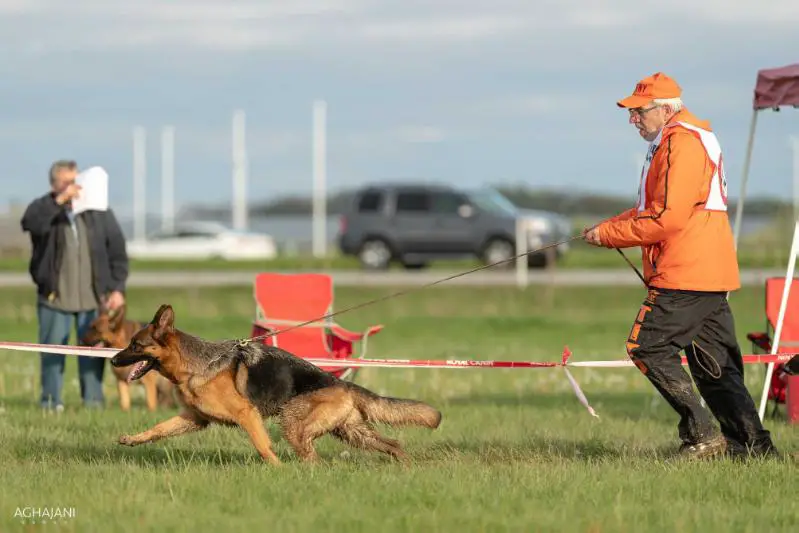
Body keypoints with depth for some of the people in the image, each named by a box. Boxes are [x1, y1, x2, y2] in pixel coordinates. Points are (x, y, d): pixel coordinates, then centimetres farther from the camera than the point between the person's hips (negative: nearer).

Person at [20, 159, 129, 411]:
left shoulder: (99, 211, 6)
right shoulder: (43, 208, 0)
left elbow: (117, 251, 7)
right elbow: (31, 223, -26)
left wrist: (117, 288, 0)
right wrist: (60, 200, -32)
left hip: (94, 296, 1)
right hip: (55, 296, -1)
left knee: (93, 350, 2)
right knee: (52, 351, 1)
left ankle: (93, 400, 10)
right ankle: (50, 400, 9)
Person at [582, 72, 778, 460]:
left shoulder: (682, 144, -13)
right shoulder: (670, 143, 22)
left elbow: (667, 218, -19)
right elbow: (651, 210, 25)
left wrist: (609, 234, -11)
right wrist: (608, 227, 10)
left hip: (686, 274, -10)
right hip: (710, 274, 10)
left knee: (647, 346, -8)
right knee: (715, 364, 9)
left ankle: (701, 434, -11)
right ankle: (752, 444, 5)